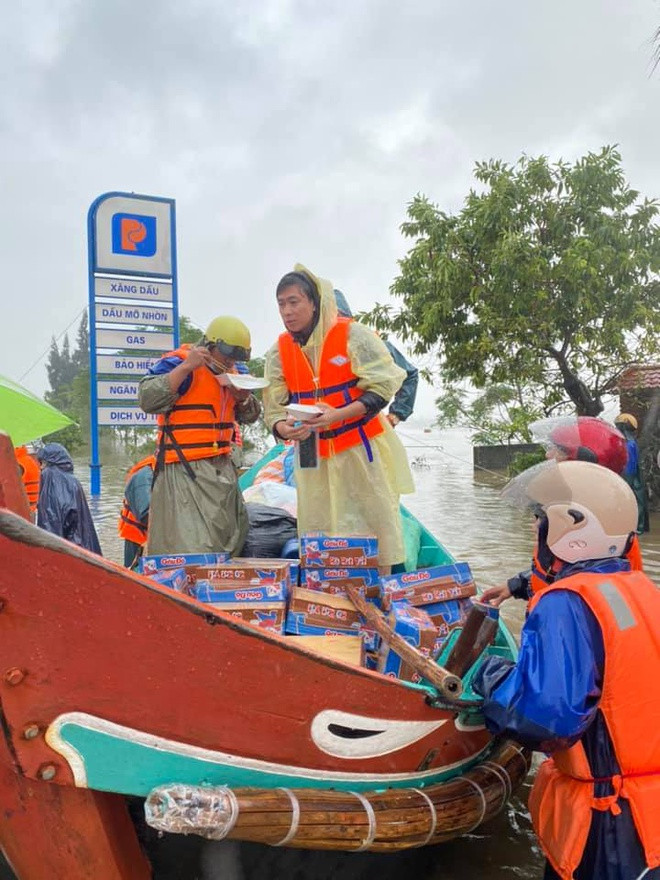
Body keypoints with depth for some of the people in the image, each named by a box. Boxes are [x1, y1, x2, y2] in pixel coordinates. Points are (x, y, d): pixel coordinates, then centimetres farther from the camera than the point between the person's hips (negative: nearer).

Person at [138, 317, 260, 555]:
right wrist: (185, 367, -25)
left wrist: (244, 397, 0)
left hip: (222, 470, 9)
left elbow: (249, 416, 22)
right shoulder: (179, 363, -8)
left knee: (232, 541, 14)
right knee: (192, 548, -11)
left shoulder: (228, 372, 17)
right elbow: (147, 399, -22)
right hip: (185, 472, -9)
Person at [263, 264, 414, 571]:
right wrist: (284, 428, -23)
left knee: (374, 524, 3)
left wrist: (337, 415, -26)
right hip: (314, 457, 4)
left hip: (361, 449, -4)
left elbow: (382, 387, -14)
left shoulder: (352, 335, -11)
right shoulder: (279, 352, 2)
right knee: (318, 531, 6)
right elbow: (274, 408, 1)